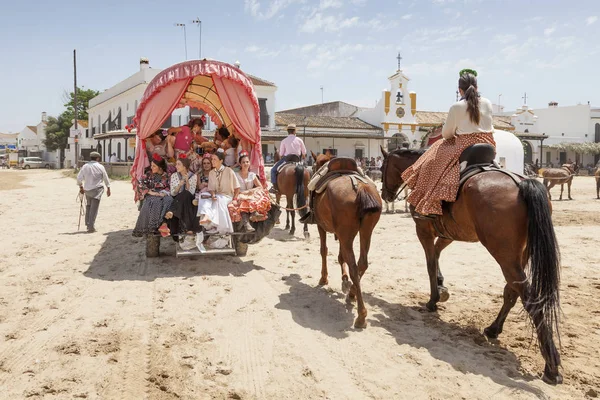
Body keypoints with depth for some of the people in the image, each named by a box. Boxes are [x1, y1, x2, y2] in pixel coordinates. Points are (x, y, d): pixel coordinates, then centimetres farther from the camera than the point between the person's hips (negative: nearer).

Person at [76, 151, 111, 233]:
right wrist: (108, 188, 16)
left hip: (87, 190, 4)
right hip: (97, 189, -4)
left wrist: (81, 187, 19)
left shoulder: (85, 166, 2)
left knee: (88, 206, 20)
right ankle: (91, 227, -6)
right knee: (94, 208, -3)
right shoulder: (100, 167, -4)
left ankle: (88, 224, 24)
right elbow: (106, 178, 3)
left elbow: (79, 178, 3)